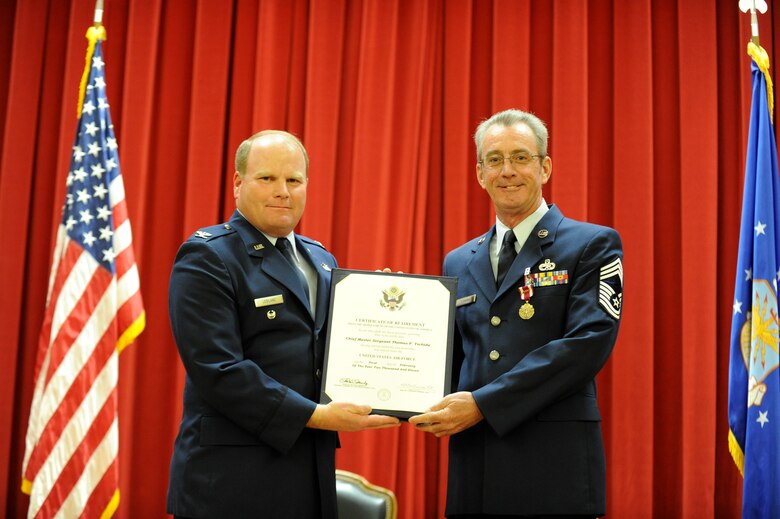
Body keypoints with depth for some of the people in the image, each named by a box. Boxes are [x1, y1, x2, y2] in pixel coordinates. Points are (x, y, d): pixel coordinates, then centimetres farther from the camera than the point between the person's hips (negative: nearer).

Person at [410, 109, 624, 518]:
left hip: (554, 467, -4)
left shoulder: (591, 245, -1)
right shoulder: (459, 262, 15)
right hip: (474, 469, 4)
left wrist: (483, 403, -16)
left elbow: (587, 343, -12)